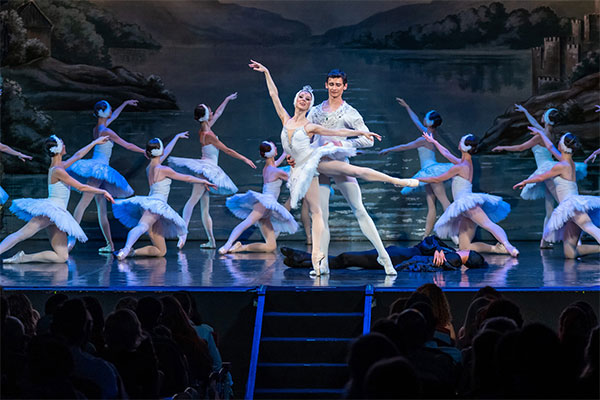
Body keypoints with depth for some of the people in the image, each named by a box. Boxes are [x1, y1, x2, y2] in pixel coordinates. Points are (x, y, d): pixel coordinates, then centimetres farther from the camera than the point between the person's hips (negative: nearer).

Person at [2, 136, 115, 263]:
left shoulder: (59, 166, 19)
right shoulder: (58, 171, -9)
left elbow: (78, 155, 35)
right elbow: (81, 187, -7)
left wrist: (95, 142, 44)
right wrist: (103, 192, 1)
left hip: (57, 215, 8)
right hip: (51, 210, -8)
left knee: (62, 257, -4)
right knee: (20, 235, -19)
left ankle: (24, 258, -8)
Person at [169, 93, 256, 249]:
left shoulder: (204, 130, 11)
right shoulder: (208, 135, -12)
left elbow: (218, 113, 28)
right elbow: (227, 150, -8)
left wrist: (227, 100, 39)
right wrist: (245, 159, -1)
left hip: (205, 170, 9)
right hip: (207, 168, -9)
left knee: (205, 207, 5)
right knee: (194, 199, -19)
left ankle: (211, 240, 2)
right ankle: (183, 232, -30)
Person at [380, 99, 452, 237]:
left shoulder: (425, 139, -10)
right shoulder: (431, 134, 15)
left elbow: (405, 147, -4)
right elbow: (416, 121, 30)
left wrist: (388, 150, 7)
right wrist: (406, 107, 40)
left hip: (431, 169, -9)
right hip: (429, 172, 9)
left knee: (443, 200, -17)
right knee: (431, 206, 5)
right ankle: (426, 237, 4)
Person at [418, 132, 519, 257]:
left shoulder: (460, 167, -2)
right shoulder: (467, 163, 24)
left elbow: (437, 179, 6)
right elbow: (447, 154, 42)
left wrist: (418, 179, 19)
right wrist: (434, 142, 54)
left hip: (466, 202, -9)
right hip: (465, 211, 9)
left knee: (487, 223, -32)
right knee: (464, 247, -3)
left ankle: (507, 246, -53)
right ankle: (496, 248, -15)